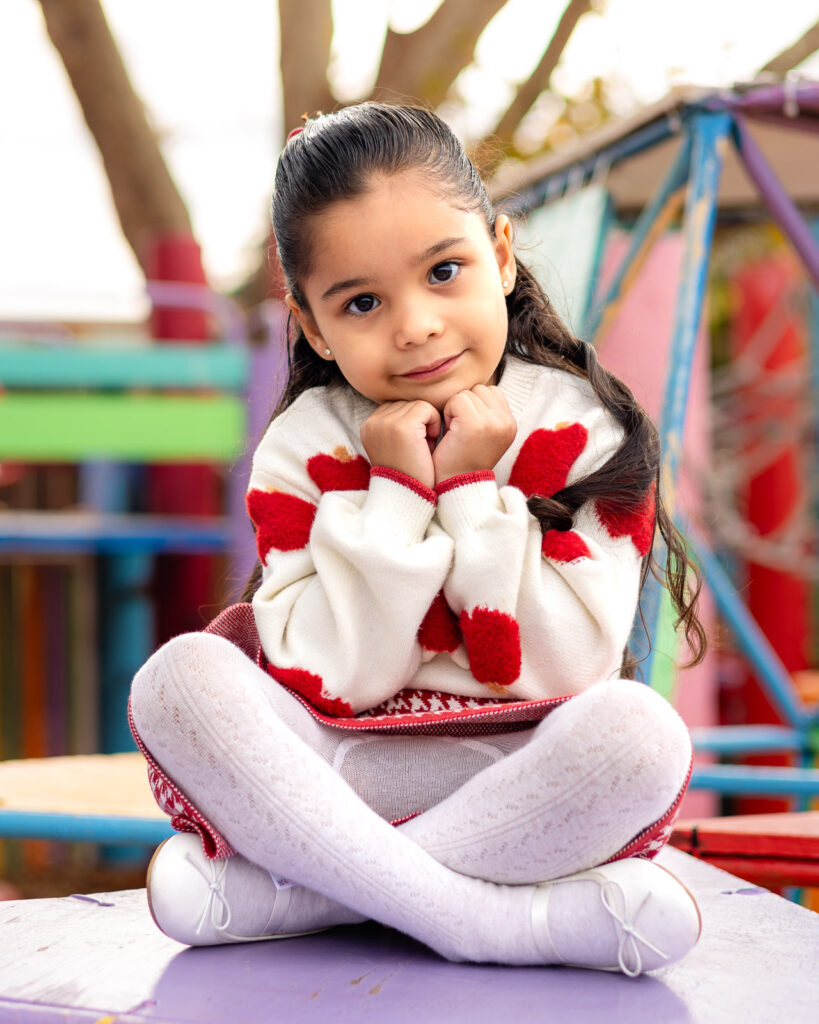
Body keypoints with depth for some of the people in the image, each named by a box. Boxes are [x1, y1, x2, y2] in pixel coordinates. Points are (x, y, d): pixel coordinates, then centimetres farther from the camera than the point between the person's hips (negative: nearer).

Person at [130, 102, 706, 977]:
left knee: (639, 729, -32)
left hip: (521, 777, -1)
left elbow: (566, 668, -12)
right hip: (337, 771, 1)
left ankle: (259, 892, -24)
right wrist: (395, 496, -17)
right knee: (177, 679, -24)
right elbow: (331, 685, -11)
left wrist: (474, 490, -16)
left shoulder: (584, 429, -5)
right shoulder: (302, 450, -2)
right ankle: (498, 919, -29)